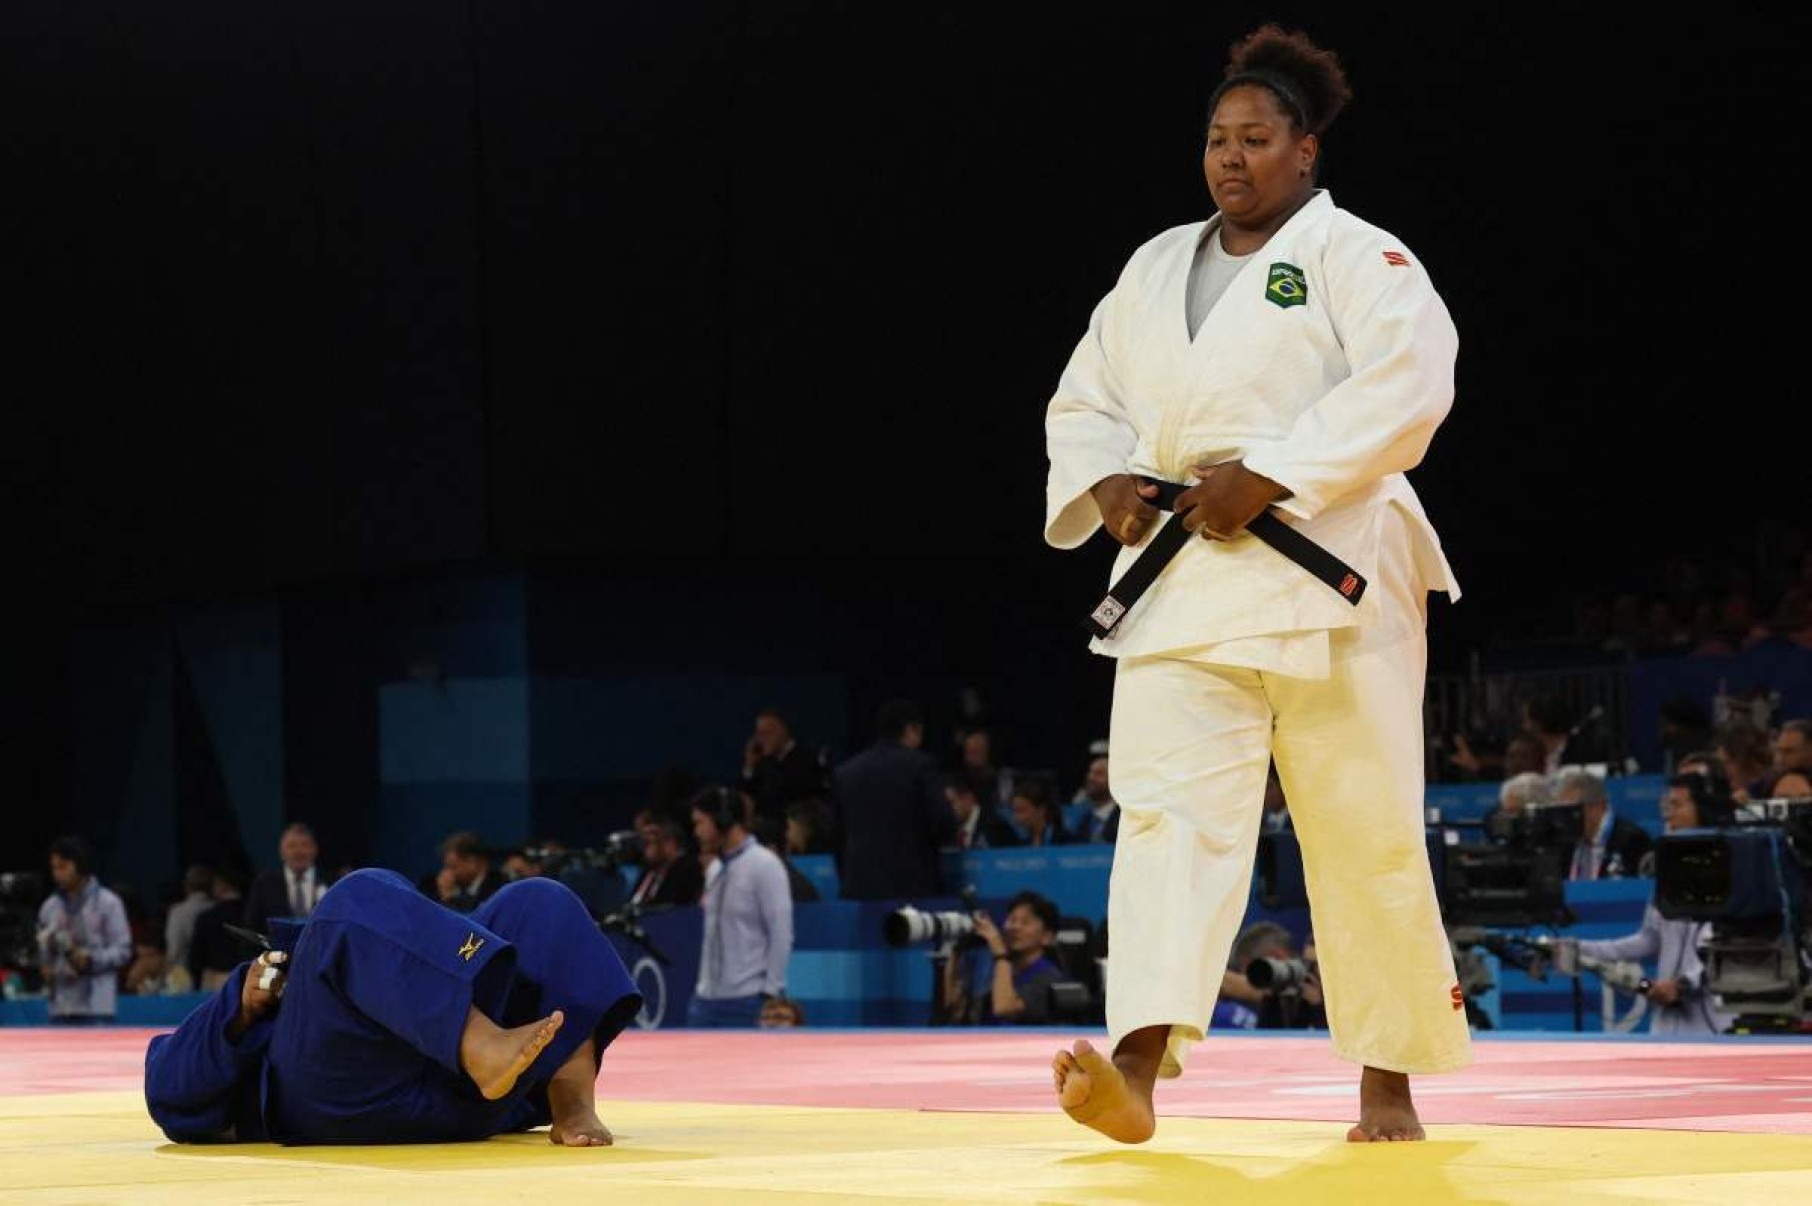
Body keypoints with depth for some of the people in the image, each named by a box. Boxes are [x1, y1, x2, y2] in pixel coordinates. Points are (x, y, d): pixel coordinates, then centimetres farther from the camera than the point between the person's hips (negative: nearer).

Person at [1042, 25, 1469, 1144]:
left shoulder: (1356, 255, -1)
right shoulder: (1155, 269, 18)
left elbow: (1408, 381, -16)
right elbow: (1083, 404, 24)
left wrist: (1266, 479, -21)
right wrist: (1105, 486, 1)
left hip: (1325, 578, -4)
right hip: (1184, 584, 4)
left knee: (1368, 837, 1)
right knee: (1167, 810, -12)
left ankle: (1389, 1084, 16)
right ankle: (1137, 1071, -26)